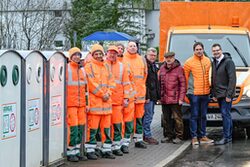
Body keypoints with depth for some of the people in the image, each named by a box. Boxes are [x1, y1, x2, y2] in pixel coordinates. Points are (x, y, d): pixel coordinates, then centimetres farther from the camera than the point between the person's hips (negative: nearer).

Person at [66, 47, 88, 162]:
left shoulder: (82, 70, 16)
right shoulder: (66, 69, -4)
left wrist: (86, 104, 16)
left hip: (81, 104, 6)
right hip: (70, 104, -6)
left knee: (81, 127, 7)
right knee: (73, 128, -8)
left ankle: (77, 151, 16)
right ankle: (70, 152, 0)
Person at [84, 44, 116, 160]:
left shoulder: (106, 66, 17)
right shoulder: (89, 66, -3)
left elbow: (111, 82, 14)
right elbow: (91, 84, -11)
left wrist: (108, 93, -3)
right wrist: (102, 94, -11)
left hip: (107, 101, 6)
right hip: (94, 101, -6)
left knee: (106, 127, 9)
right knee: (93, 127, -6)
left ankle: (106, 150, 16)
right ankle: (90, 150, 0)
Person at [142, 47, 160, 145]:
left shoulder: (154, 65, 18)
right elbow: (144, 82, -19)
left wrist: (158, 95, 19)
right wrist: (146, 96, -22)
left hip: (153, 95, 9)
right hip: (148, 95, -9)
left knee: (149, 115, 13)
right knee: (148, 115, -7)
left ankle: (146, 134, 19)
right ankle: (147, 136, -3)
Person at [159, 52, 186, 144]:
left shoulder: (179, 69, -6)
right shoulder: (162, 69, 11)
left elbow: (183, 84, -8)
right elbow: (160, 83, 14)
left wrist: (181, 98, -12)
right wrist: (159, 96, 9)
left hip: (175, 99, -6)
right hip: (164, 99, 6)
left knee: (177, 118, -1)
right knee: (166, 119, 13)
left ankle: (179, 136, 7)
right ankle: (168, 136, 23)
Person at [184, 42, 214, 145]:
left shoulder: (207, 61, 9)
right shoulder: (189, 62, -5)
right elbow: (185, 77, 0)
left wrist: (207, 88, 14)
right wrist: (189, 88, 4)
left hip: (205, 93, 5)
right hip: (194, 93, -5)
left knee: (203, 116, 10)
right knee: (194, 116, -2)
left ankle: (202, 136, 16)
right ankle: (194, 137, 1)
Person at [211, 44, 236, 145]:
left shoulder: (228, 62, -11)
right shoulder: (214, 62, 14)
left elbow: (232, 79, -15)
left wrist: (229, 95, -18)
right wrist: (213, 94, 14)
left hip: (226, 94, -8)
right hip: (218, 95, 8)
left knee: (225, 114, -10)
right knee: (226, 115, 11)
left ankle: (226, 137, -9)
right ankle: (229, 136, 16)